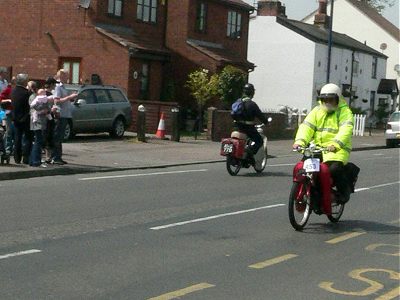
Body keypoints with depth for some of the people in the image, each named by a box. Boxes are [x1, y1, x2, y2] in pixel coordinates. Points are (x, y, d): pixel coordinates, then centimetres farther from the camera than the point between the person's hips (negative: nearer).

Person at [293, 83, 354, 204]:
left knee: (335, 168, -29)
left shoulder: (344, 112, 0)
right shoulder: (317, 111, 14)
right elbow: (306, 126, 1)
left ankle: (345, 190, 1)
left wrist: (335, 144, -35)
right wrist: (300, 141, -19)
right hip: (317, 147, 5)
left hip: (338, 149, -5)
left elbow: (345, 130, -17)